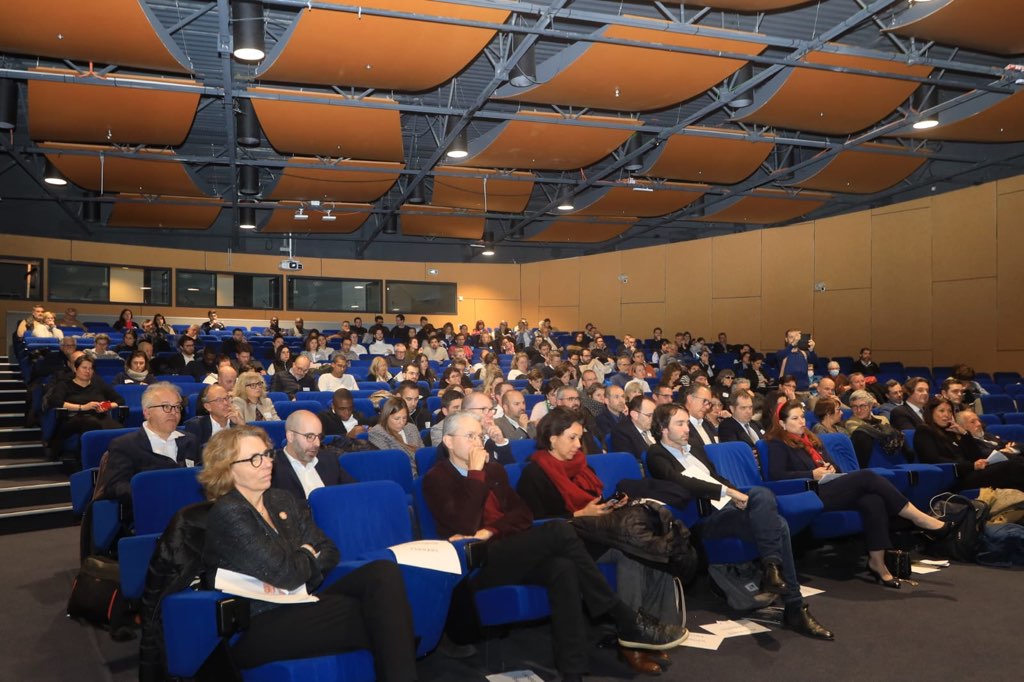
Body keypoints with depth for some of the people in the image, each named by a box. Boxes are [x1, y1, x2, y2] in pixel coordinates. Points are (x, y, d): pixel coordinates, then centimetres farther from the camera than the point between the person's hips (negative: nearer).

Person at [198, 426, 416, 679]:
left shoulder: (283, 500, 12)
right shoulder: (228, 513, -12)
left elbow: (329, 551, 11)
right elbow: (284, 574, -20)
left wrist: (299, 569, -10)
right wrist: (307, 557, 2)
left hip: (297, 603, 7)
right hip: (257, 626, -7)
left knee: (383, 572, -19)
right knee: (377, 617, -23)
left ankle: (402, 672, -22)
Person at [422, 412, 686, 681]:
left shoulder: (493, 469, 18)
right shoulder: (436, 478, -2)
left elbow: (523, 514, 9)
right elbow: (466, 526, -16)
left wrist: (490, 531, -9)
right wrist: (476, 474, -14)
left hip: (507, 552, 6)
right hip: (477, 563, -6)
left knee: (563, 568, -28)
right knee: (557, 531, -26)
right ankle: (628, 622, -19)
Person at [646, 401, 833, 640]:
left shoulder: (693, 450, 26)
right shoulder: (657, 455, 0)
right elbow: (681, 483, -17)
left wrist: (737, 496, 4)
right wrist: (726, 491, -21)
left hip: (729, 506, 7)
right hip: (706, 516, -7)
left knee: (762, 493, -25)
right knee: (776, 525, -24)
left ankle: (772, 566, -20)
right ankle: (794, 609, -20)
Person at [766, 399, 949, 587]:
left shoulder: (811, 439, 28)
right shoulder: (778, 444, 5)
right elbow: (776, 475, -10)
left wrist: (831, 469, 3)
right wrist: (813, 474, -11)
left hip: (831, 486, 7)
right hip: (814, 493, -7)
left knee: (872, 500, -26)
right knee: (866, 476, -25)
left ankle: (877, 562, -28)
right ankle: (919, 518, -21)